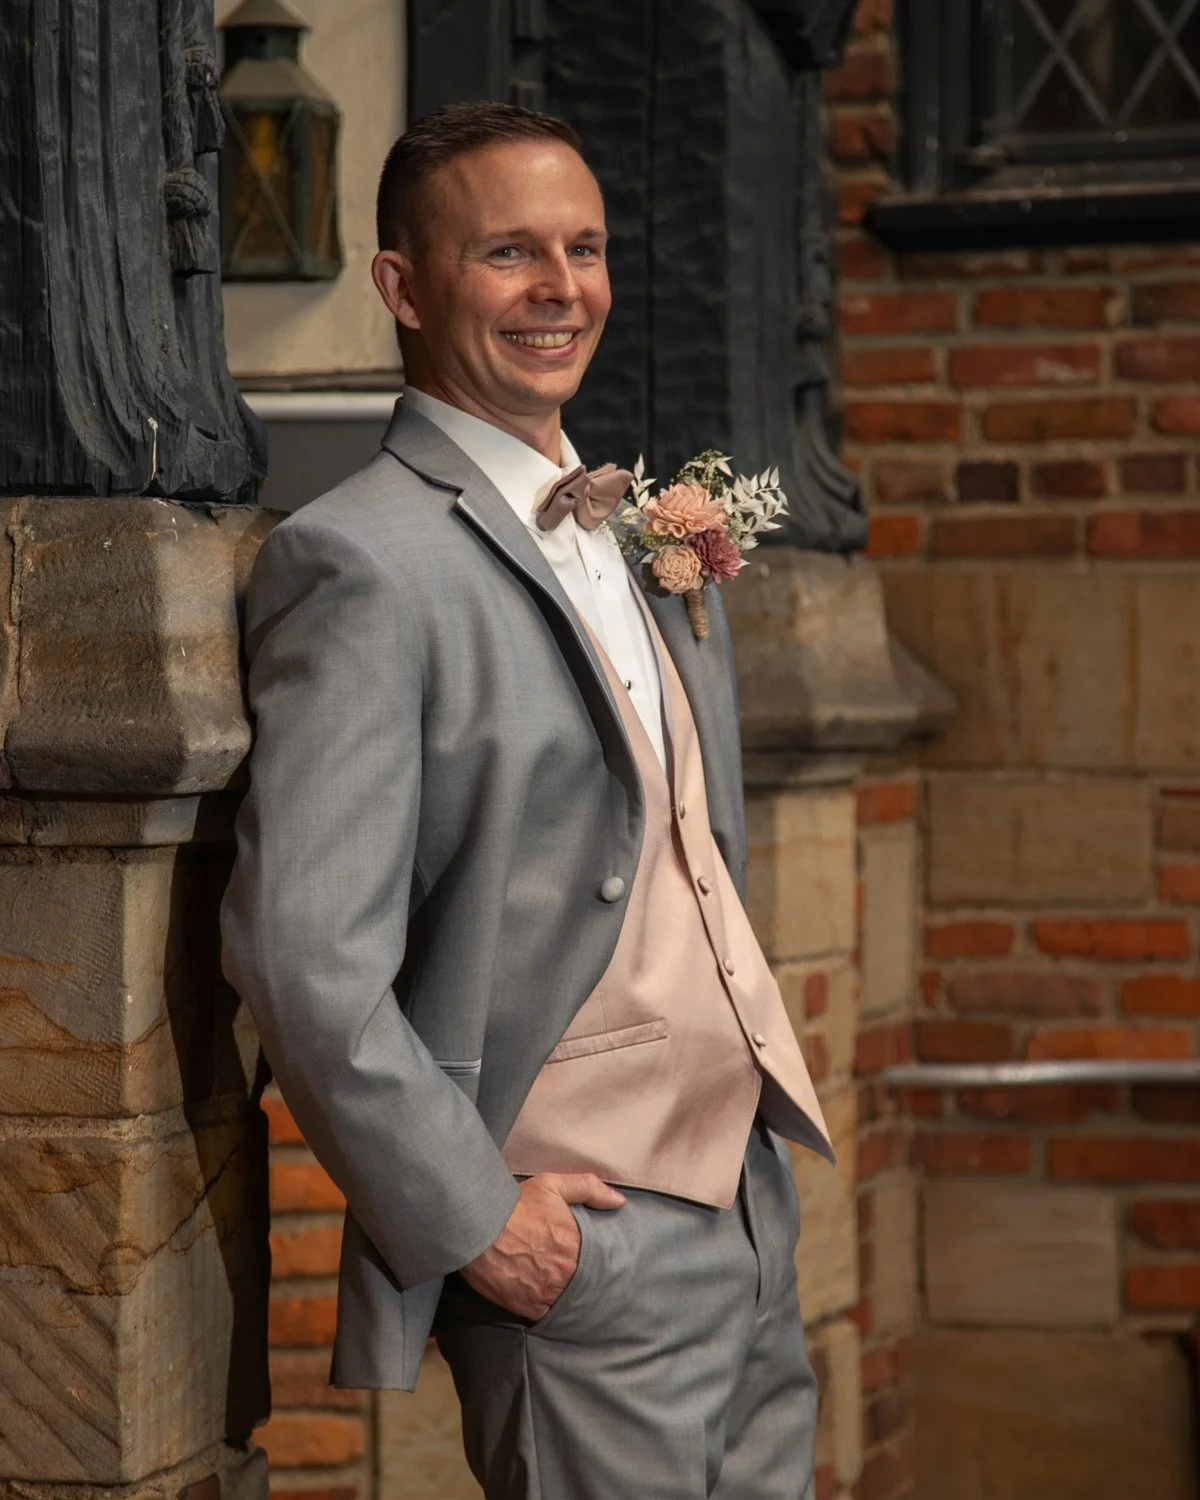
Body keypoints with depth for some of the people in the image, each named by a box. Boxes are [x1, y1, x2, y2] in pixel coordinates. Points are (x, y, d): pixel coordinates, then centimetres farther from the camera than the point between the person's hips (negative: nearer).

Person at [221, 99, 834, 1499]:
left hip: (754, 1202, 8)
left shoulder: (641, 535, 13)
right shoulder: (361, 561, -14)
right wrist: (472, 1222, -16)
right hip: (578, 1237, -8)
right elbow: (302, 954, -20)